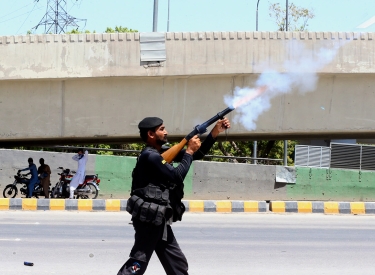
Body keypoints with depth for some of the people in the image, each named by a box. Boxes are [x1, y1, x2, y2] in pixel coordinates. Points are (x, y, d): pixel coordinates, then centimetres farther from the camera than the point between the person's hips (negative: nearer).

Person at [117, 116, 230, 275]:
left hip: (158, 220, 10)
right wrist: (189, 151, -10)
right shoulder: (150, 156, -15)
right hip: (149, 219, -10)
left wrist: (215, 132, 7)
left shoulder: (162, 152, 13)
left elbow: (196, 155, 16)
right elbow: (177, 176, -20)